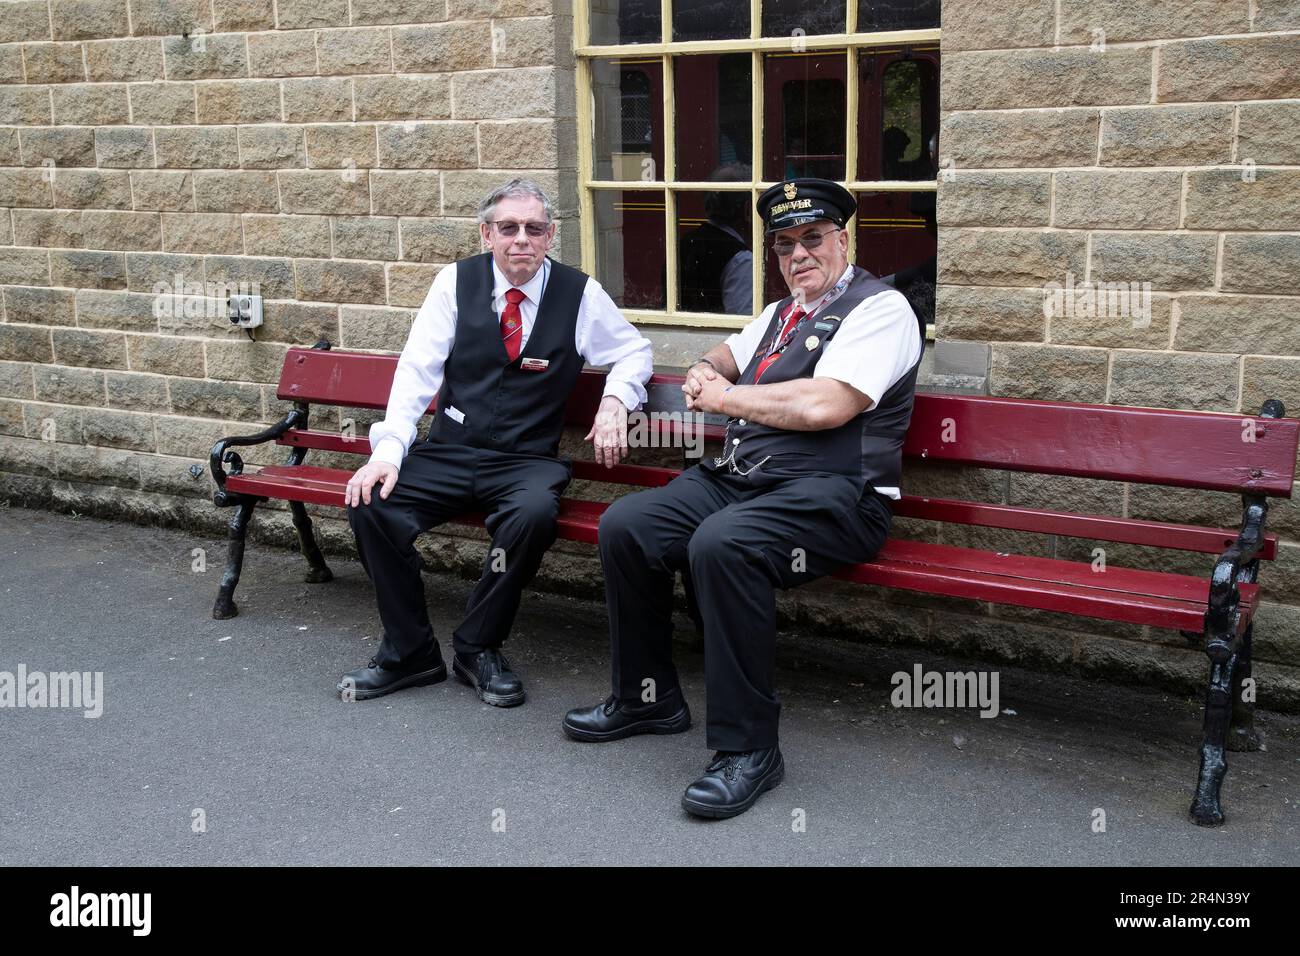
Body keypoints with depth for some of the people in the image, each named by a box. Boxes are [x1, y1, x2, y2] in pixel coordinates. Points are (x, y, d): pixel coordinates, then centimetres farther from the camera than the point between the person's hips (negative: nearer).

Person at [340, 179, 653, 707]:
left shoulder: (579, 292, 1)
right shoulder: (456, 281, 2)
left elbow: (634, 351, 13)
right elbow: (417, 371, -3)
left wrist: (615, 399, -9)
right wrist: (388, 451, -16)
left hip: (526, 460, -1)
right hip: (448, 451, 2)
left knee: (535, 513, -35)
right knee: (370, 503, -23)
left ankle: (478, 647, -11)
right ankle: (409, 652, -4)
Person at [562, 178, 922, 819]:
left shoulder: (880, 308, -3)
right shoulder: (782, 312, 24)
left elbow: (822, 407, -18)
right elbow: (722, 357, 41)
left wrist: (724, 397, -5)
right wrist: (704, 376, 14)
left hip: (829, 491, -8)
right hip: (736, 476, 8)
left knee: (721, 543, -36)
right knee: (623, 525, -10)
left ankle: (747, 748, -23)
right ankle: (648, 698, 8)